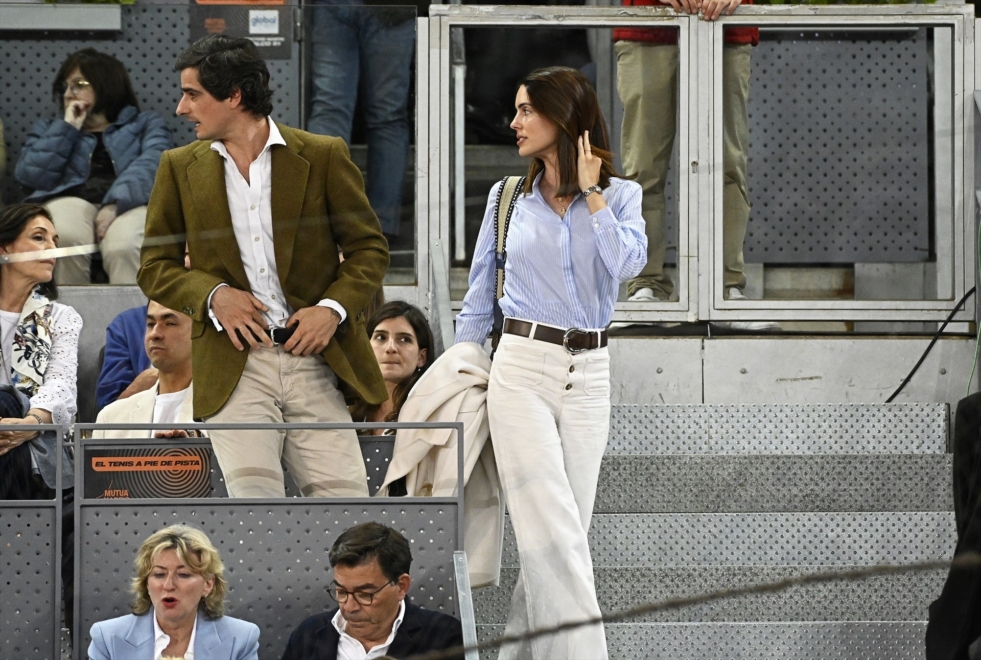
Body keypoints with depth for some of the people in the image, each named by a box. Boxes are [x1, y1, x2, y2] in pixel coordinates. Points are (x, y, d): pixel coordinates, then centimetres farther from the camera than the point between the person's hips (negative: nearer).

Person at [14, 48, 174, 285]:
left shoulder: (147, 124, 24)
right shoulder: (49, 129, 31)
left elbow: (151, 165, 0)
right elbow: (31, 175, 10)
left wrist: (115, 203, -18)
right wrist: (67, 129, 11)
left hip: (129, 202, -1)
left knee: (124, 249, -39)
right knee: (64, 240, -38)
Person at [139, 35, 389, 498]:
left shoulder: (323, 156, 5)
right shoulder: (179, 169, 11)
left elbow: (369, 248, 10)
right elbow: (155, 267, 13)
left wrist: (333, 308, -8)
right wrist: (212, 295, -6)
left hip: (314, 360, 0)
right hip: (235, 365, 0)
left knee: (345, 501, -8)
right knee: (253, 496, -16)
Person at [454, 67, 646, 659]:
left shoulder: (619, 195, 6)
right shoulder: (508, 197, 8)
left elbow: (628, 263, -15)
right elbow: (479, 299, 15)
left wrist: (590, 191, -10)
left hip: (589, 375, 1)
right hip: (523, 368, -1)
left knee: (558, 535, 3)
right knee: (555, 532, -13)